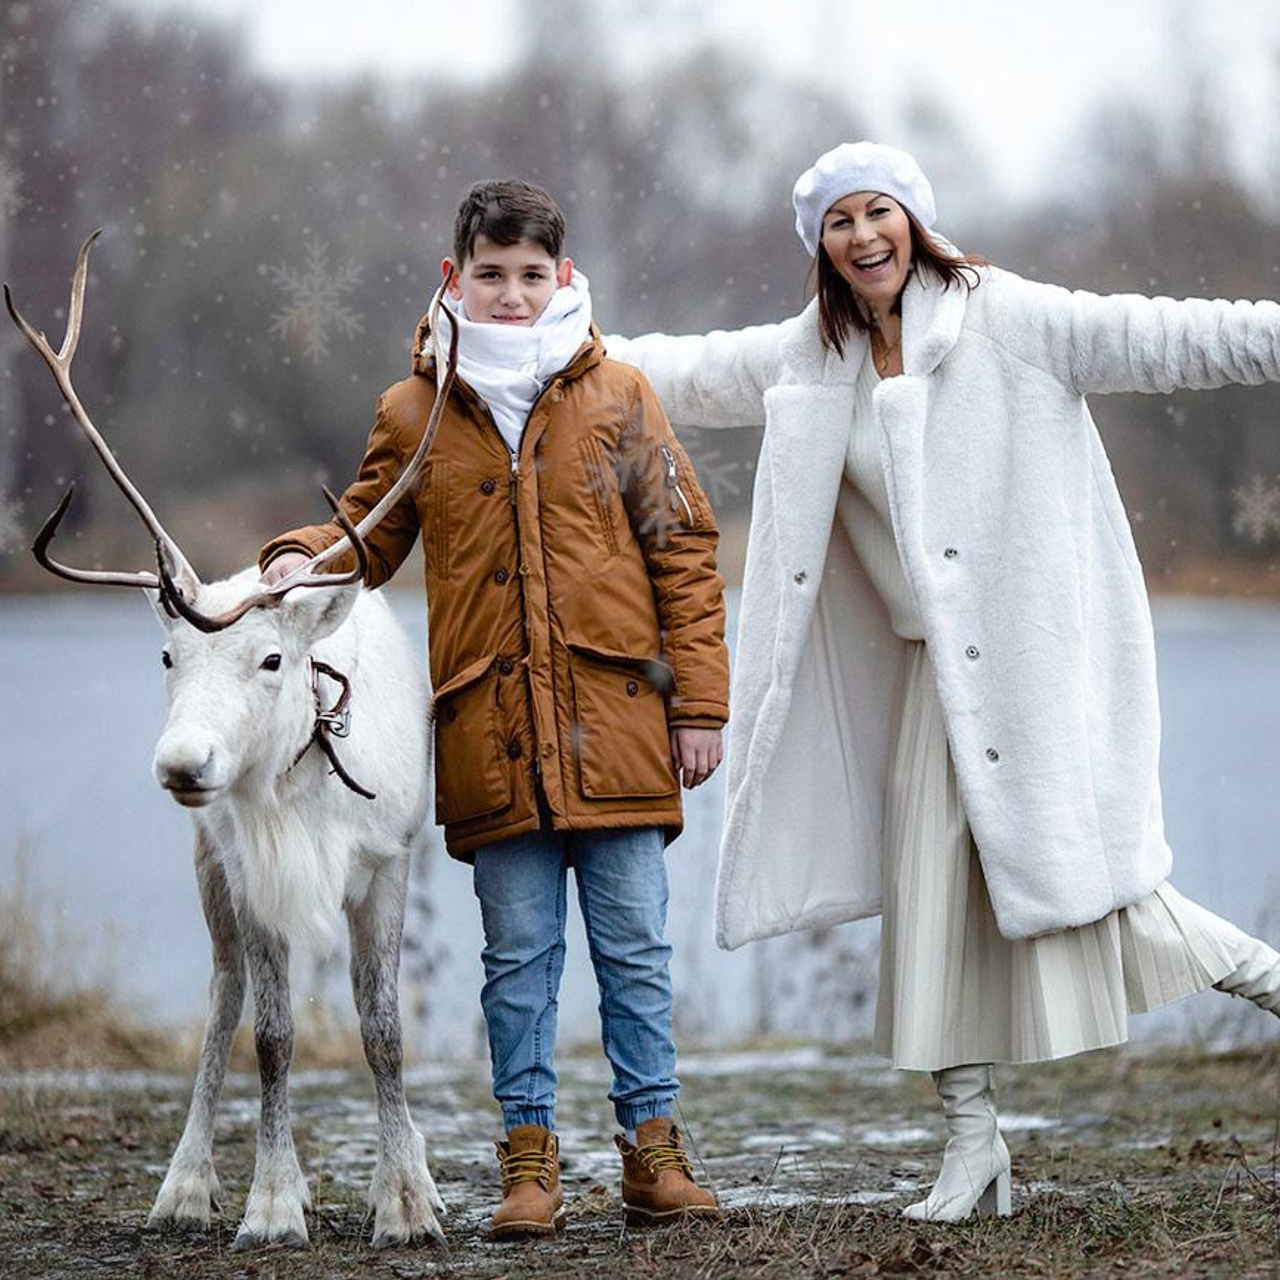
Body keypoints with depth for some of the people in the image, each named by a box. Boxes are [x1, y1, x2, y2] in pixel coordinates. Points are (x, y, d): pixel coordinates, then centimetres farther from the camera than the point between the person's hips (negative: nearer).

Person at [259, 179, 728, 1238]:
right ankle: (530, 1160, 10)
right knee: (518, 954, 4)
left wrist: (699, 703, 1)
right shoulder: (414, 415, 8)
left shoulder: (617, 398, 5)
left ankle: (652, 1144, 11)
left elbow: (684, 551, 6)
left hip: (616, 716, -1)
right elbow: (373, 532, 19)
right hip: (492, 730, 1)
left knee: (634, 946, 3)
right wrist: (306, 556, -5)